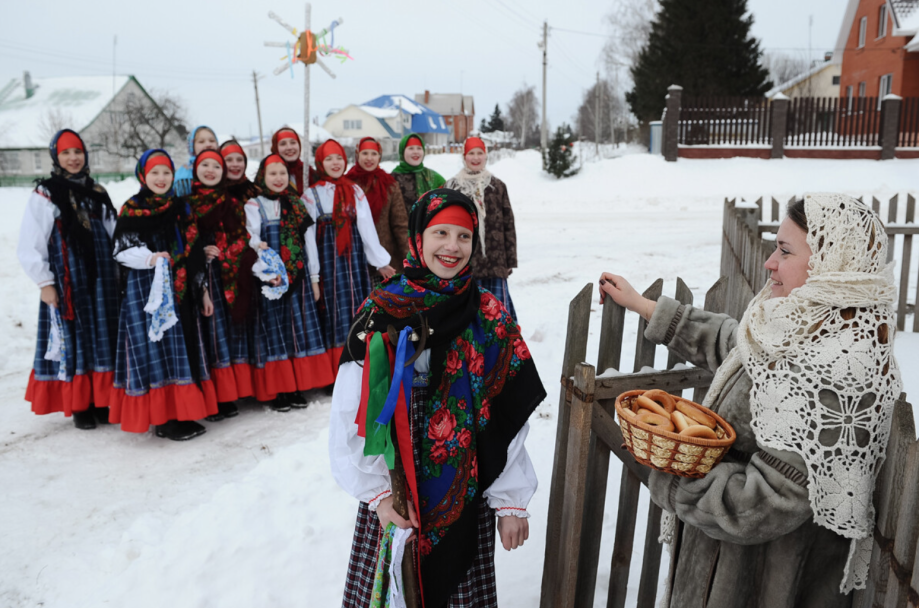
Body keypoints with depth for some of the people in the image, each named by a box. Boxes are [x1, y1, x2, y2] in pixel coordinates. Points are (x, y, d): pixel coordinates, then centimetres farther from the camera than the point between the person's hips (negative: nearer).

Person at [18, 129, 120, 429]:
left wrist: (118, 276, 10)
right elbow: (29, 246, -6)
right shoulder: (45, 195, -4)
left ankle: (101, 401, 19)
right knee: (72, 342, 2)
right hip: (65, 283, -4)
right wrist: (44, 282, -9)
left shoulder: (96, 193, 11)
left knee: (103, 341, 7)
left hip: (100, 280, 5)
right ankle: (79, 407, 13)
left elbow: (115, 238, 14)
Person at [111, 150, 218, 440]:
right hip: (146, 290, -5)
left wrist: (203, 290, 14)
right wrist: (151, 258, -26)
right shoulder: (131, 210, -1)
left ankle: (181, 413, 15)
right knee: (154, 349, -6)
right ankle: (163, 419, 0)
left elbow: (194, 253, 15)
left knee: (182, 348, 7)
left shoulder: (181, 208, 14)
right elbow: (123, 250, -7)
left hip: (180, 291, 6)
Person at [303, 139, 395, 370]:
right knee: (336, 307, -3)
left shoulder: (355, 191, 9)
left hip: (354, 255, 3)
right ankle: (340, 372, 4)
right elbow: (309, 235, -3)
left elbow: (367, 228, 4)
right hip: (328, 256, -3)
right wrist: (312, 274, -8)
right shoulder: (311, 195, 1)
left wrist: (380, 261, 0)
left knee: (357, 304, 3)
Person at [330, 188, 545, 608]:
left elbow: (509, 419, -3)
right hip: (393, 488, 0)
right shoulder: (381, 313, -7)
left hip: (466, 492, 1)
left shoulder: (492, 320, -4)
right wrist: (377, 491, -11)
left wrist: (512, 502, -2)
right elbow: (352, 415, -7)